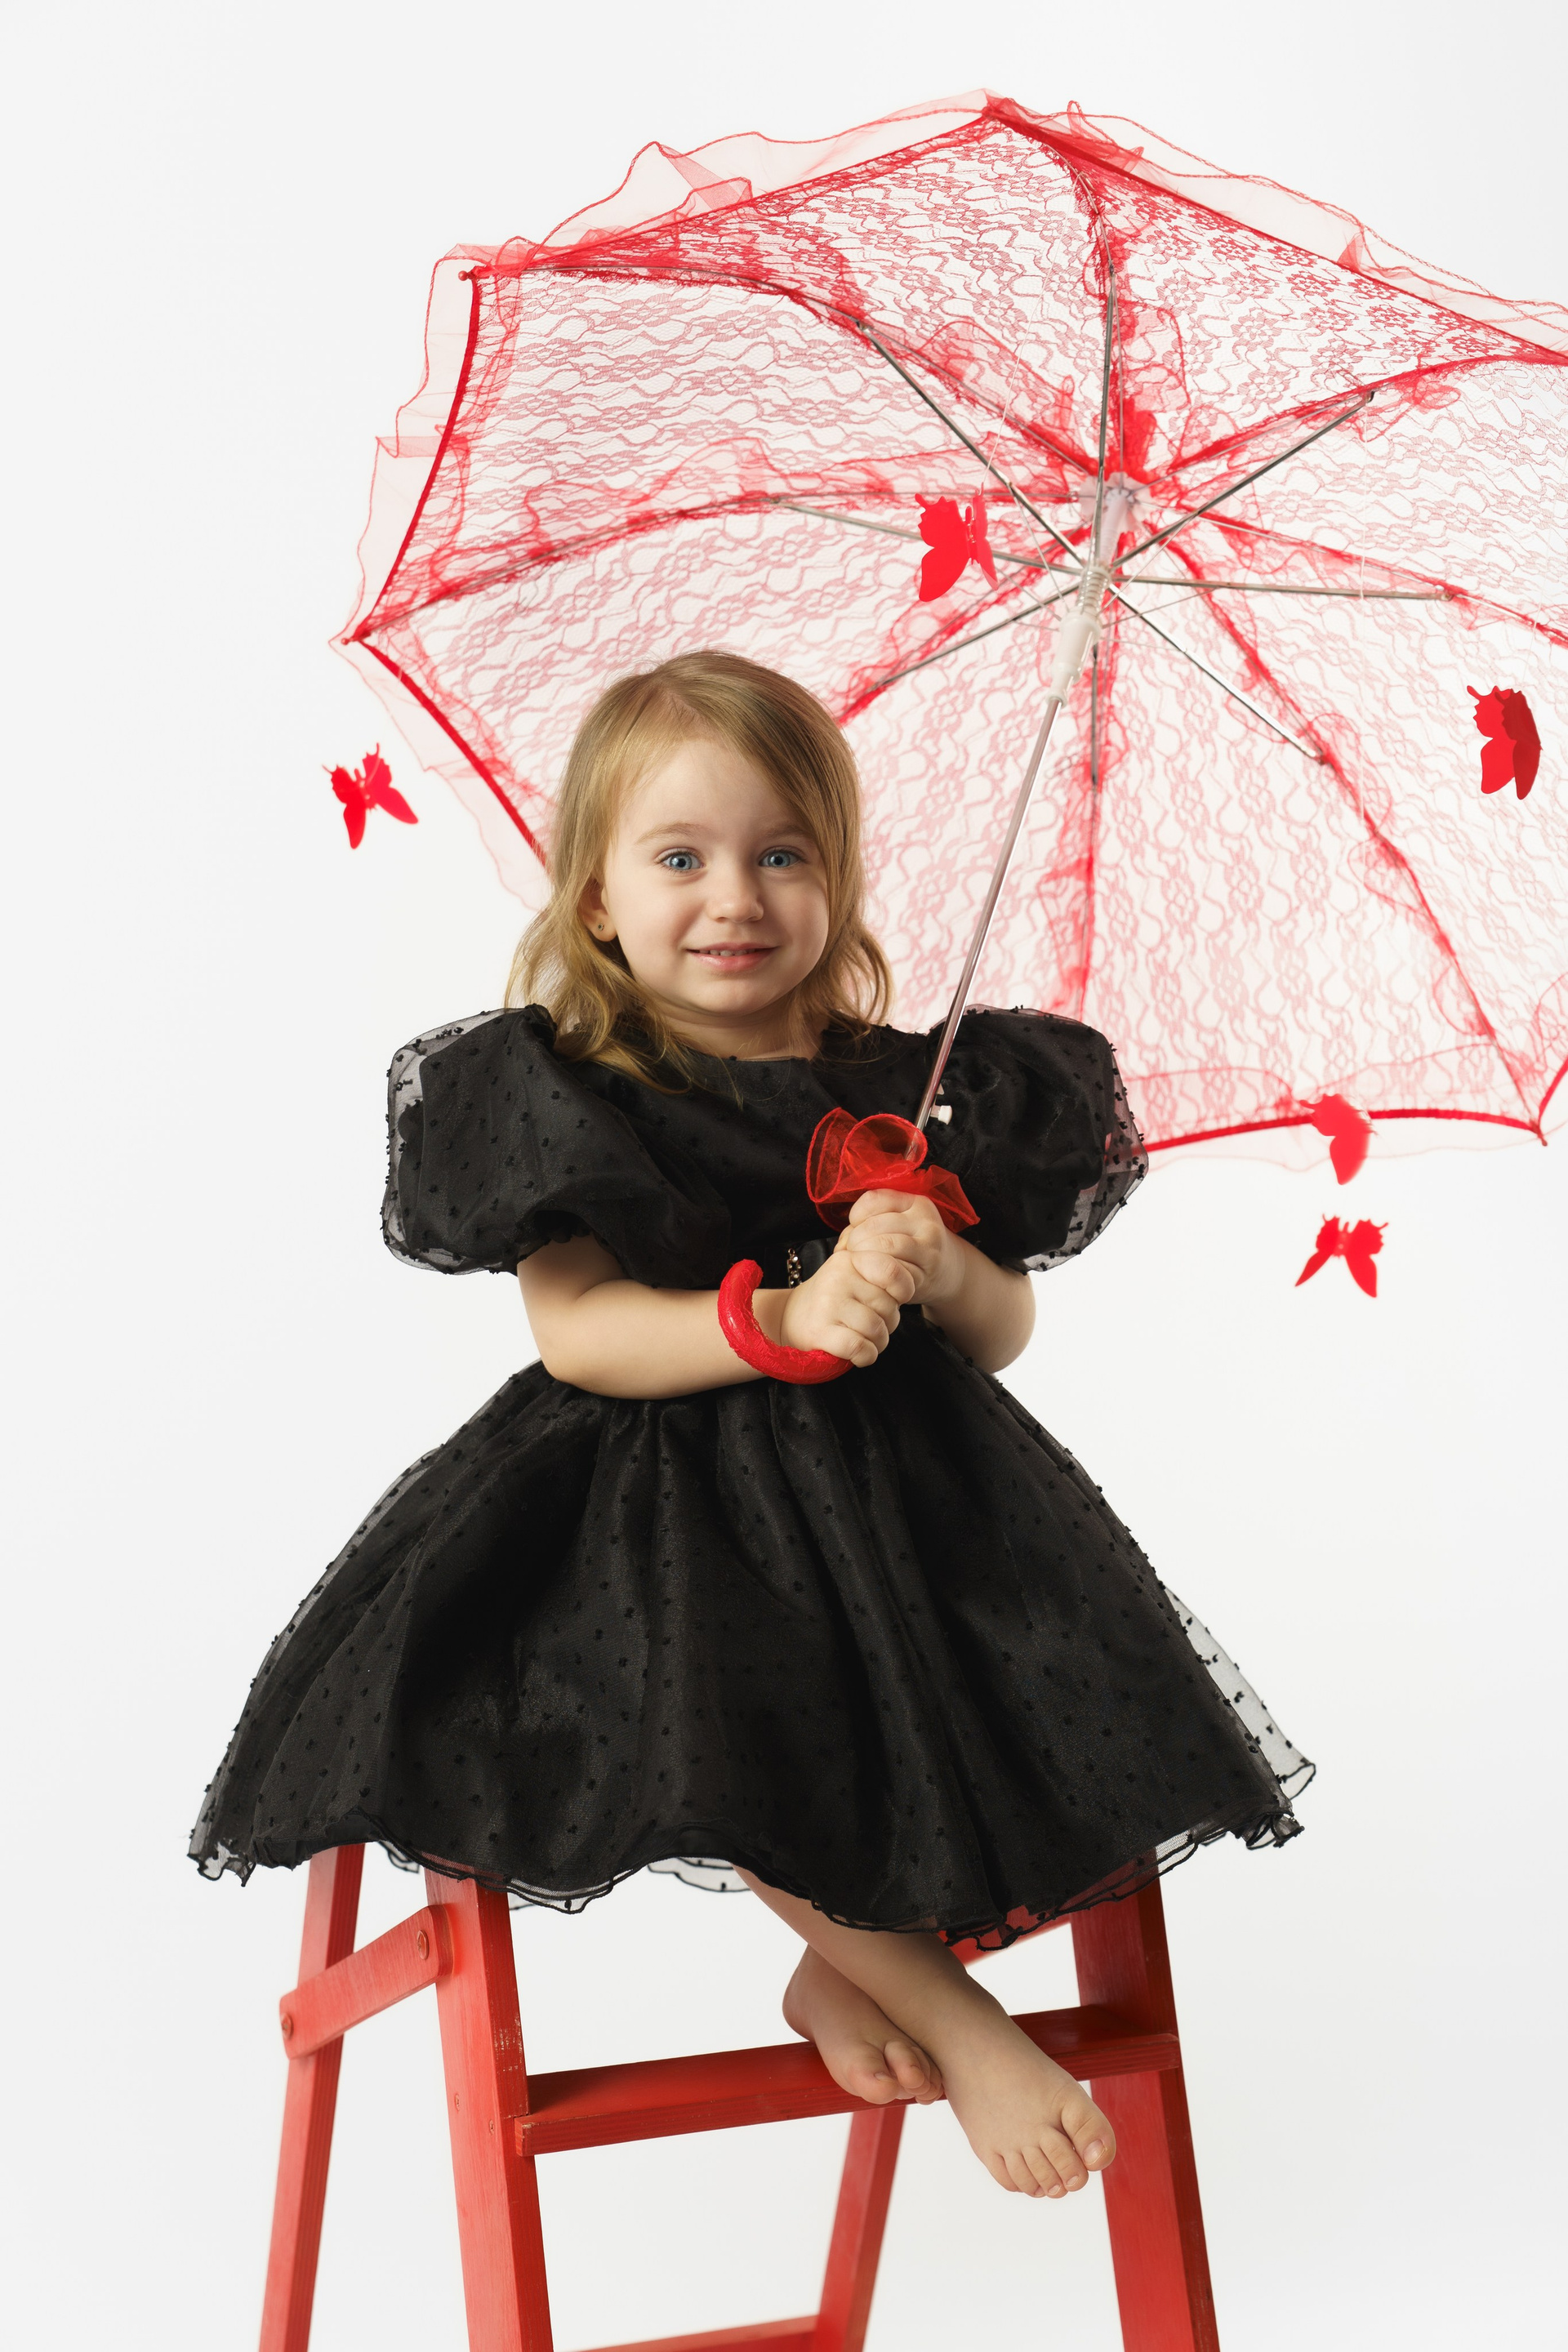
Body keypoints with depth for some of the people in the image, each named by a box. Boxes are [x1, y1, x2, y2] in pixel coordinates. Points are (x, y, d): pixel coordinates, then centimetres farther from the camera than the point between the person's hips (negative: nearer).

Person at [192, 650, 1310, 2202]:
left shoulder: (893, 1088, 7)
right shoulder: (567, 1093, -2)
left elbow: (1006, 1331, 9)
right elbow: (576, 1330, -13)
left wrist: (946, 1270, -15)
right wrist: (783, 1320, -26)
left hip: (902, 1489, 4)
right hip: (668, 1510, -3)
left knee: (1052, 1717, -14)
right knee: (729, 1751, -28)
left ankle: (848, 1968, 10)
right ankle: (953, 2019, -4)